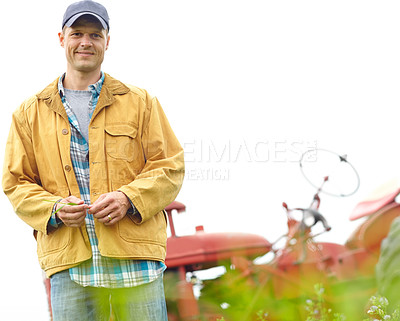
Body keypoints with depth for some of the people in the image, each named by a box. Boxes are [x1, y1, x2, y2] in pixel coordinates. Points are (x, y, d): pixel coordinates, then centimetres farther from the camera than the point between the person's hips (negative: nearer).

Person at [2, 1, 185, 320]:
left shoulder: (140, 102, 12)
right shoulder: (30, 113, 14)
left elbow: (170, 166, 8)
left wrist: (129, 199, -10)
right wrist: (53, 209, -7)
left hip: (136, 253, -1)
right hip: (68, 258, 1)